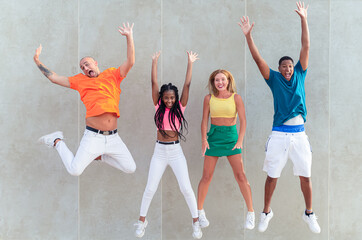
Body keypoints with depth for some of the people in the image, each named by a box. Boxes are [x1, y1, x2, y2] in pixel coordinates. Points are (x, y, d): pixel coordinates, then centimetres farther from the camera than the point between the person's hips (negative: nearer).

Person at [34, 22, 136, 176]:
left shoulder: (112, 75, 11)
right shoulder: (81, 80, 11)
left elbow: (130, 62, 0)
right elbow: (53, 77, 15)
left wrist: (129, 37, -6)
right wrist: (37, 60, 16)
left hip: (113, 137, 2)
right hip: (93, 137, -2)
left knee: (131, 169, 4)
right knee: (74, 170, -10)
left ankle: (99, 156, 25)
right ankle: (57, 141, 17)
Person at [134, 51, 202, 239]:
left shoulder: (180, 107, -1)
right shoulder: (158, 107, 1)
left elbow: (187, 85, -7)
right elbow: (154, 83, -3)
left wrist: (190, 63, -8)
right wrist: (155, 61, -4)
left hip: (176, 151, -1)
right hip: (159, 151, 1)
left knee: (186, 188, -4)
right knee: (150, 188, 3)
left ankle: (196, 222, 10)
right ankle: (142, 220, 21)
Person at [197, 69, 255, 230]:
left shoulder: (236, 97, -3)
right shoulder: (209, 98, 1)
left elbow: (243, 121, -5)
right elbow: (204, 121, 4)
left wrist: (240, 141, -15)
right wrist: (204, 140, -8)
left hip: (231, 136, -1)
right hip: (213, 137, 1)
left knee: (240, 176, -5)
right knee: (206, 176, 2)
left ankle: (251, 213, 6)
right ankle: (200, 211, 19)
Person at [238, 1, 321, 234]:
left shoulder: (300, 75, 8)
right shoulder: (274, 79, 4)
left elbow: (306, 48, 2)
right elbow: (258, 59, -5)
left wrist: (304, 20, -4)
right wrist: (248, 35, -14)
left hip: (299, 134, 1)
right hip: (279, 134, -1)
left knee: (306, 176, 5)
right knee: (272, 176, 5)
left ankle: (309, 214, 22)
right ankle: (266, 212, 21)